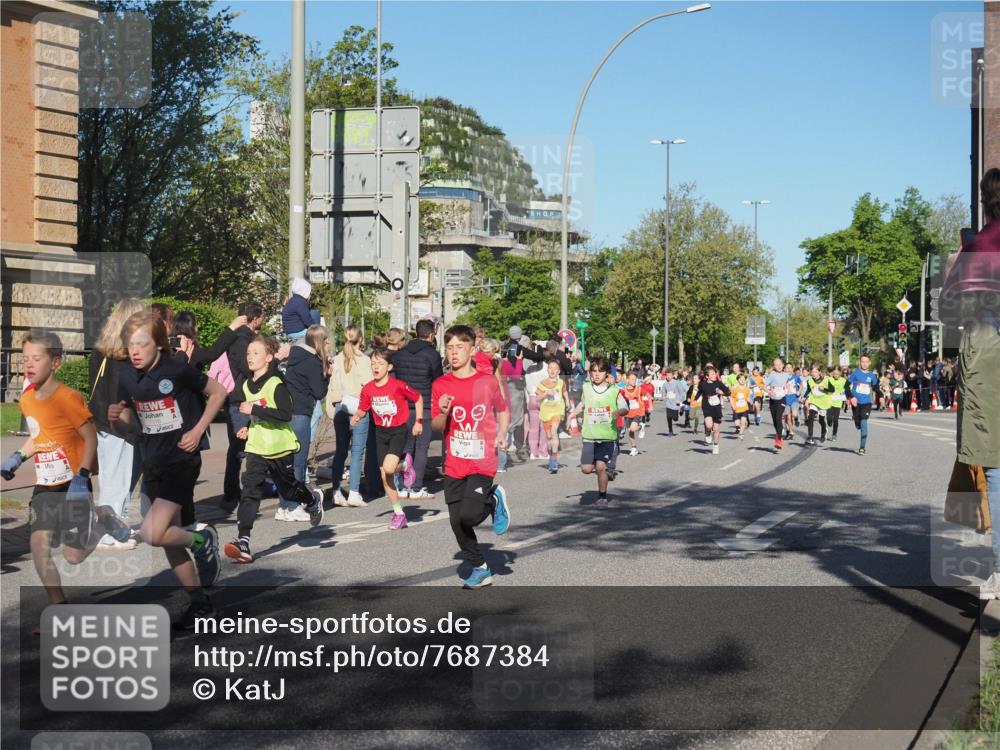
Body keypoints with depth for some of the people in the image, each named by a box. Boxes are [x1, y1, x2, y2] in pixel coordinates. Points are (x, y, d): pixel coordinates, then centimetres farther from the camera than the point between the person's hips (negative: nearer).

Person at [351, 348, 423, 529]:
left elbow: (418, 399, -3)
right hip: (381, 432, 5)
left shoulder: (398, 385, -17)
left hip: (399, 430, -5)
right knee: (385, 476, 4)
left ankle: (404, 463, 11)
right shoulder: (368, 389, -5)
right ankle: (398, 513, 16)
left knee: (388, 468, -25)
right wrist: (356, 416, -15)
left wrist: (419, 422, -2)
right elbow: (362, 410, 7)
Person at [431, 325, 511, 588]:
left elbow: (503, 411, 14)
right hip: (454, 465, 3)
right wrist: (443, 413, -17)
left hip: (482, 462, -3)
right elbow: (437, 427, 4)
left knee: (469, 516, -19)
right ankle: (480, 570, 23)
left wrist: (501, 436, -2)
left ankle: (495, 501, 13)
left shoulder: (488, 381, -2)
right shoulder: (440, 385, 2)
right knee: (457, 523, 5)